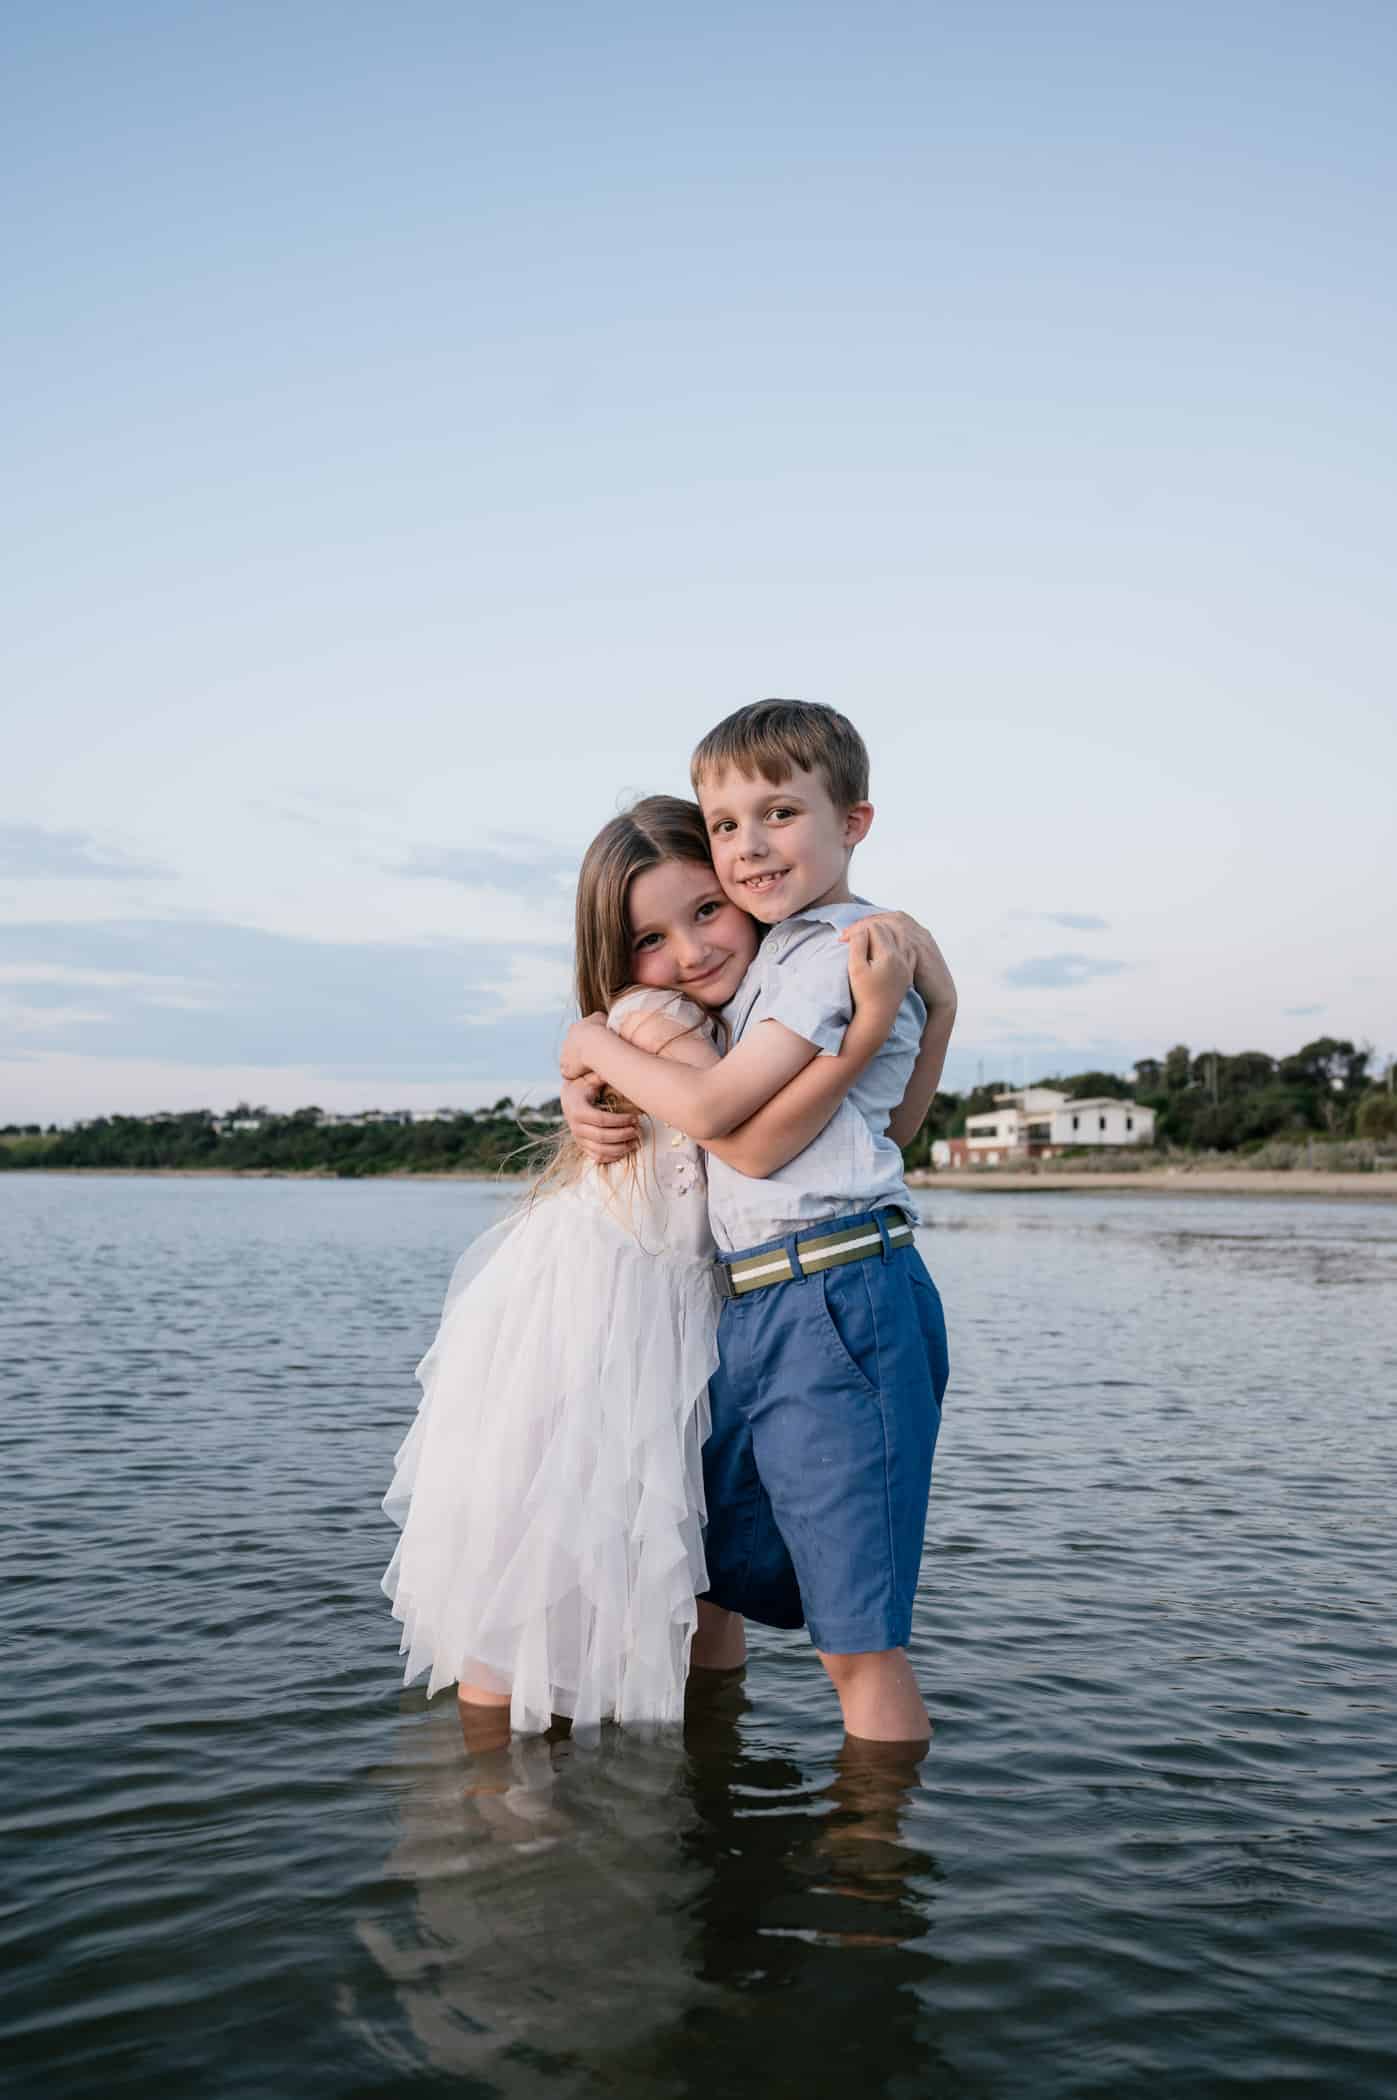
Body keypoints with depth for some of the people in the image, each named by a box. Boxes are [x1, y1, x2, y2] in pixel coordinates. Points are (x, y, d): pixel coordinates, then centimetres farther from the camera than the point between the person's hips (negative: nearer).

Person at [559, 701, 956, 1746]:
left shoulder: (845, 944, -9)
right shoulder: (771, 955, 19)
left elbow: (713, 1107, -14)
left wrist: (597, 1046, 3)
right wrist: (587, 1091, 8)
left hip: (835, 1298, -9)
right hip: (750, 1307, 10)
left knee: (858, 1640, -4)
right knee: (711, 1583, 18)